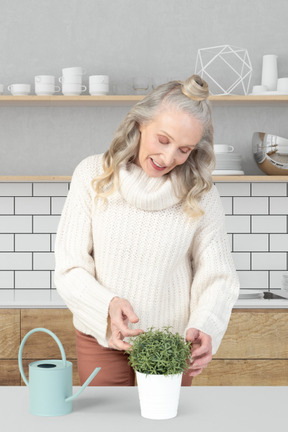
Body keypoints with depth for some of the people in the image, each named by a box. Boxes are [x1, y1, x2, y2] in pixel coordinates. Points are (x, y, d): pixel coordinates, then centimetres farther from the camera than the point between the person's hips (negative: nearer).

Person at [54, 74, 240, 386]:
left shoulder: (200, 194, -8)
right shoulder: (94, 175, -9)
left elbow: (217, 277, -6)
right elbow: (70, 269, -10)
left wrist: (204, 327, -25)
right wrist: (106, 306, -28)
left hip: (172, 344, 1)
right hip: (101, 340, 0)